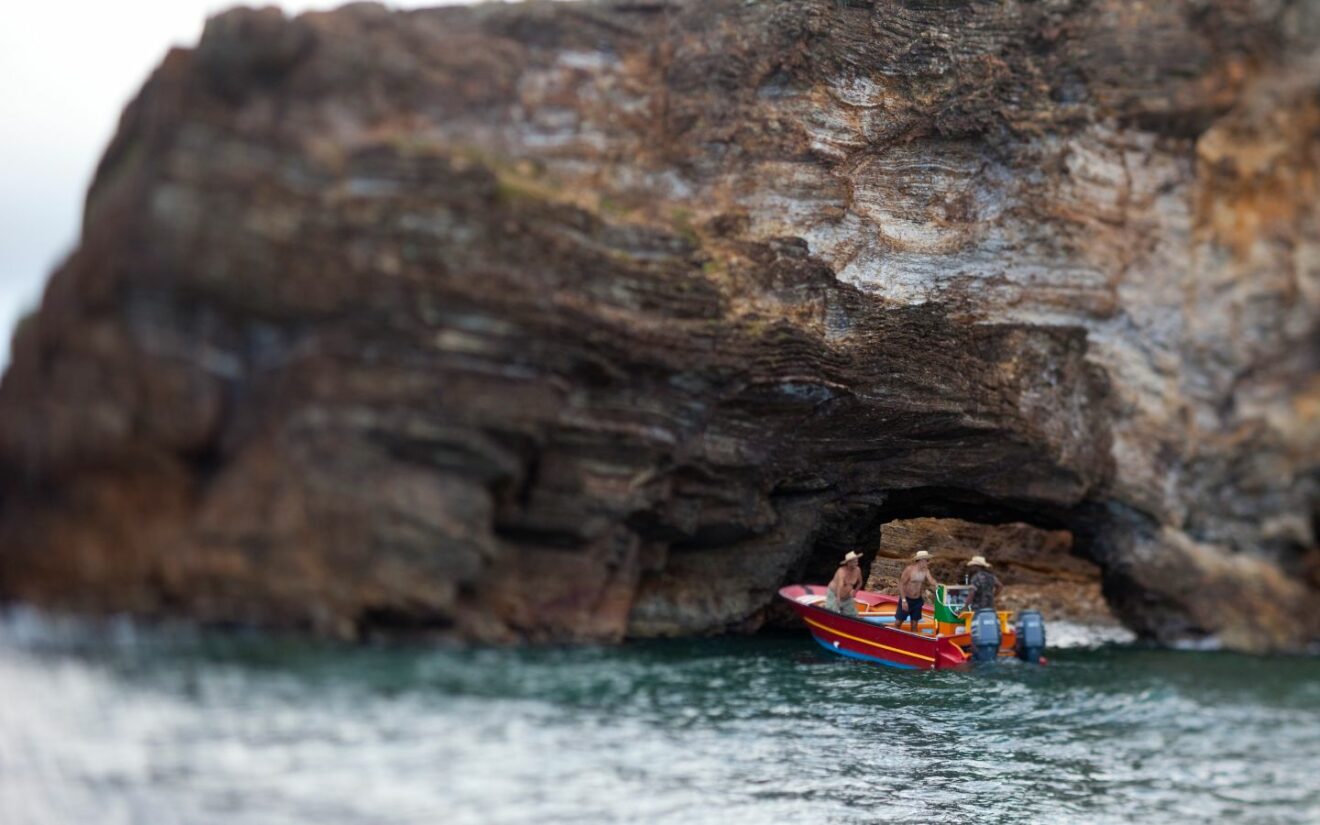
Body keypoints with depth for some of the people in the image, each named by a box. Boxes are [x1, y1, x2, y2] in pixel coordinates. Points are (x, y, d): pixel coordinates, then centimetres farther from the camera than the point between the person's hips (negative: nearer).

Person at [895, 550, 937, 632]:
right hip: (906, 599, -5)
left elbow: (932, 582, -8)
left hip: (917, 600, 5)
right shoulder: (909, 569, -18)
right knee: (898, 622, -1)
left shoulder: (926, 571, -2)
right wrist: (904, 600, -20)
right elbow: (901, 584, -16)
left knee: (914, 624, 9)